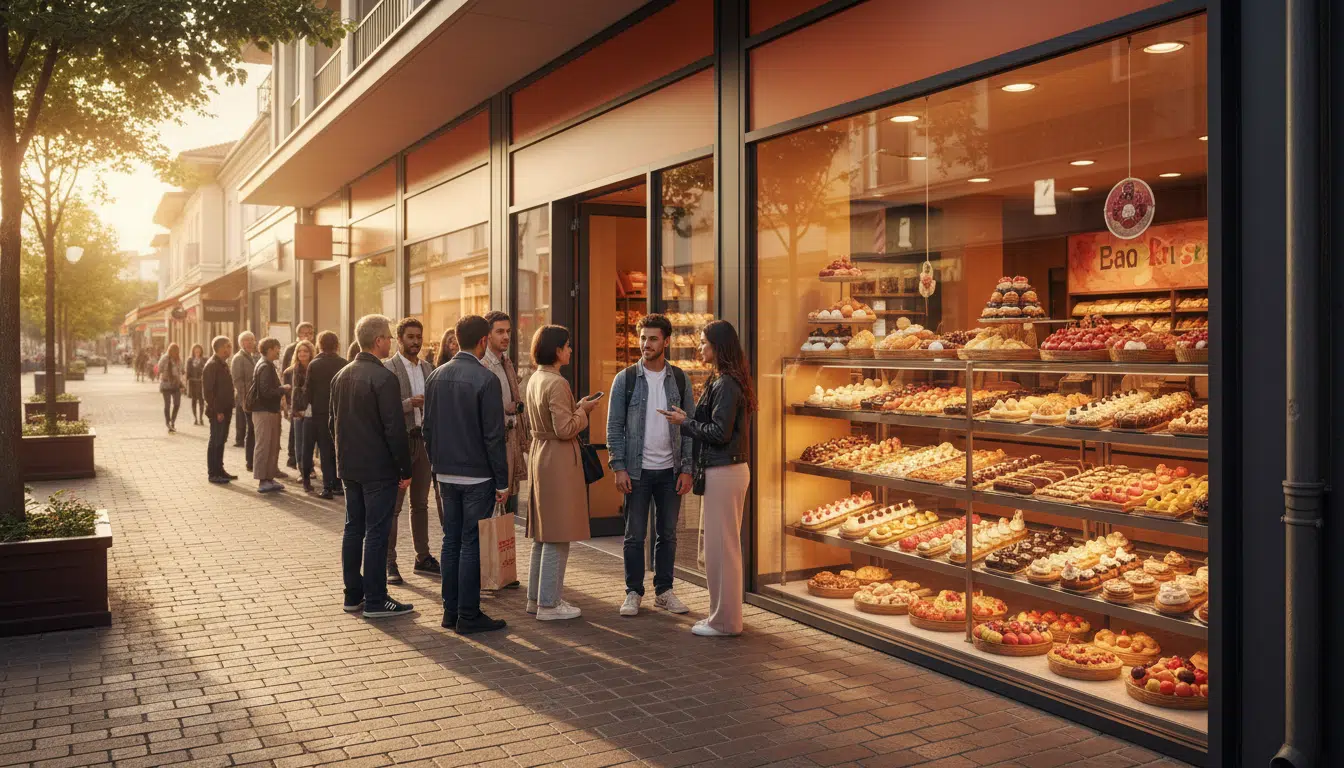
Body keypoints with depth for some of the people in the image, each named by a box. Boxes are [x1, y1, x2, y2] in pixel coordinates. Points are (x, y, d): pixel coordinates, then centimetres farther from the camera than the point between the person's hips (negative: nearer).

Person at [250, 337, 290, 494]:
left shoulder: (268, 365, 15)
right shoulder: (265, 367, -16)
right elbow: (266, 392, -24)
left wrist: (281, 389, 7)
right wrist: (283, 389, -12)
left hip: (270, 410, 10)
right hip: (264, 411, -10)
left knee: (273, 446, 14)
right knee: (263, 446, -5)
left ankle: (269, 477, 21)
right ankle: (262, 481, -1)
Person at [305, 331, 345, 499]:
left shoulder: (314, 364, -6)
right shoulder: (343, 364, -1)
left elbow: (309, 390, -4)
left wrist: (311, 406, 9)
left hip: (321, 413, -2)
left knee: (325, 451, 2)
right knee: (338, 449, 11)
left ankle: (327, 487, -1)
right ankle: (338, 485, 13)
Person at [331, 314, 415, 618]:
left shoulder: (341, 376, 8)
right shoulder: (383, 378, -17)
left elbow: (335, 421, 15)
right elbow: (395, 429, -19)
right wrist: (405, 469, -11)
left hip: (349, 467, 8)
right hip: (379, 468, -8)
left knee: (353, 529, 14)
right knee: (376, 533, -2)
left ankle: (353, 595, 21)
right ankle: (375, 601, 3)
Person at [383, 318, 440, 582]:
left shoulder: (428, 368, 12)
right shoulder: (388, 368, -7)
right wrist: (410, 403, -23)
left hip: (424, 441, 6)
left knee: (421, 504, 13)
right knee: (393, 506, -1)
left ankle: (423, 558, 21)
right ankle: (389, 562, 5)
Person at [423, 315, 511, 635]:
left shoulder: (436, 376, 5)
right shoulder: (485, 379, -15)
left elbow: (428, 428, 11)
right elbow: (494, 435, -15)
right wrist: (502, 482, -9)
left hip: (446, 474, 6)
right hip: (477, 476, -6)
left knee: (451, 541, 13)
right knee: (472, 545, 0)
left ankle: (450, 611, 21)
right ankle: (468, 616, 5)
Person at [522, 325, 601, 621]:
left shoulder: (534, 380, 11)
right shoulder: (557, 384, -19)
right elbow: (565, 429, -22)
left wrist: (576, 407, 12)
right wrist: (583, 410, -7)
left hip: (539, 457, 10)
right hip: (558, 462, -10)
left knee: (543, 534, 17)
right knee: (557, 537, -2)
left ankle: (536, 597, 24)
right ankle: (548, 604, 4)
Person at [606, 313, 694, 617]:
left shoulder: (680, 380, 3)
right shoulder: (625, 379, -2)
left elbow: (689, 428, 4)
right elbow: (614, 427, -2)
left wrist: (687, 469, -3)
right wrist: (618, 468, -9)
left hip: (670, 470, 2)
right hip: (637, 470, -2)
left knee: (667, 534, 9)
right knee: (635, 535, 5)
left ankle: (664, 591, 21)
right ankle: (634, 593, 15)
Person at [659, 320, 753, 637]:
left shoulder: (726, 385, -17)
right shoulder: (724, 382, 14)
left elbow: (719, 432, -20)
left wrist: (685, 422, -9)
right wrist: (689, 420, 9)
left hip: (724, 472, -10)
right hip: (726, 469, 10)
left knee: (721, 546, -2)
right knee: (723, 545, 16)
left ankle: (725, 621, 7)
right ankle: (723, 613, 26)